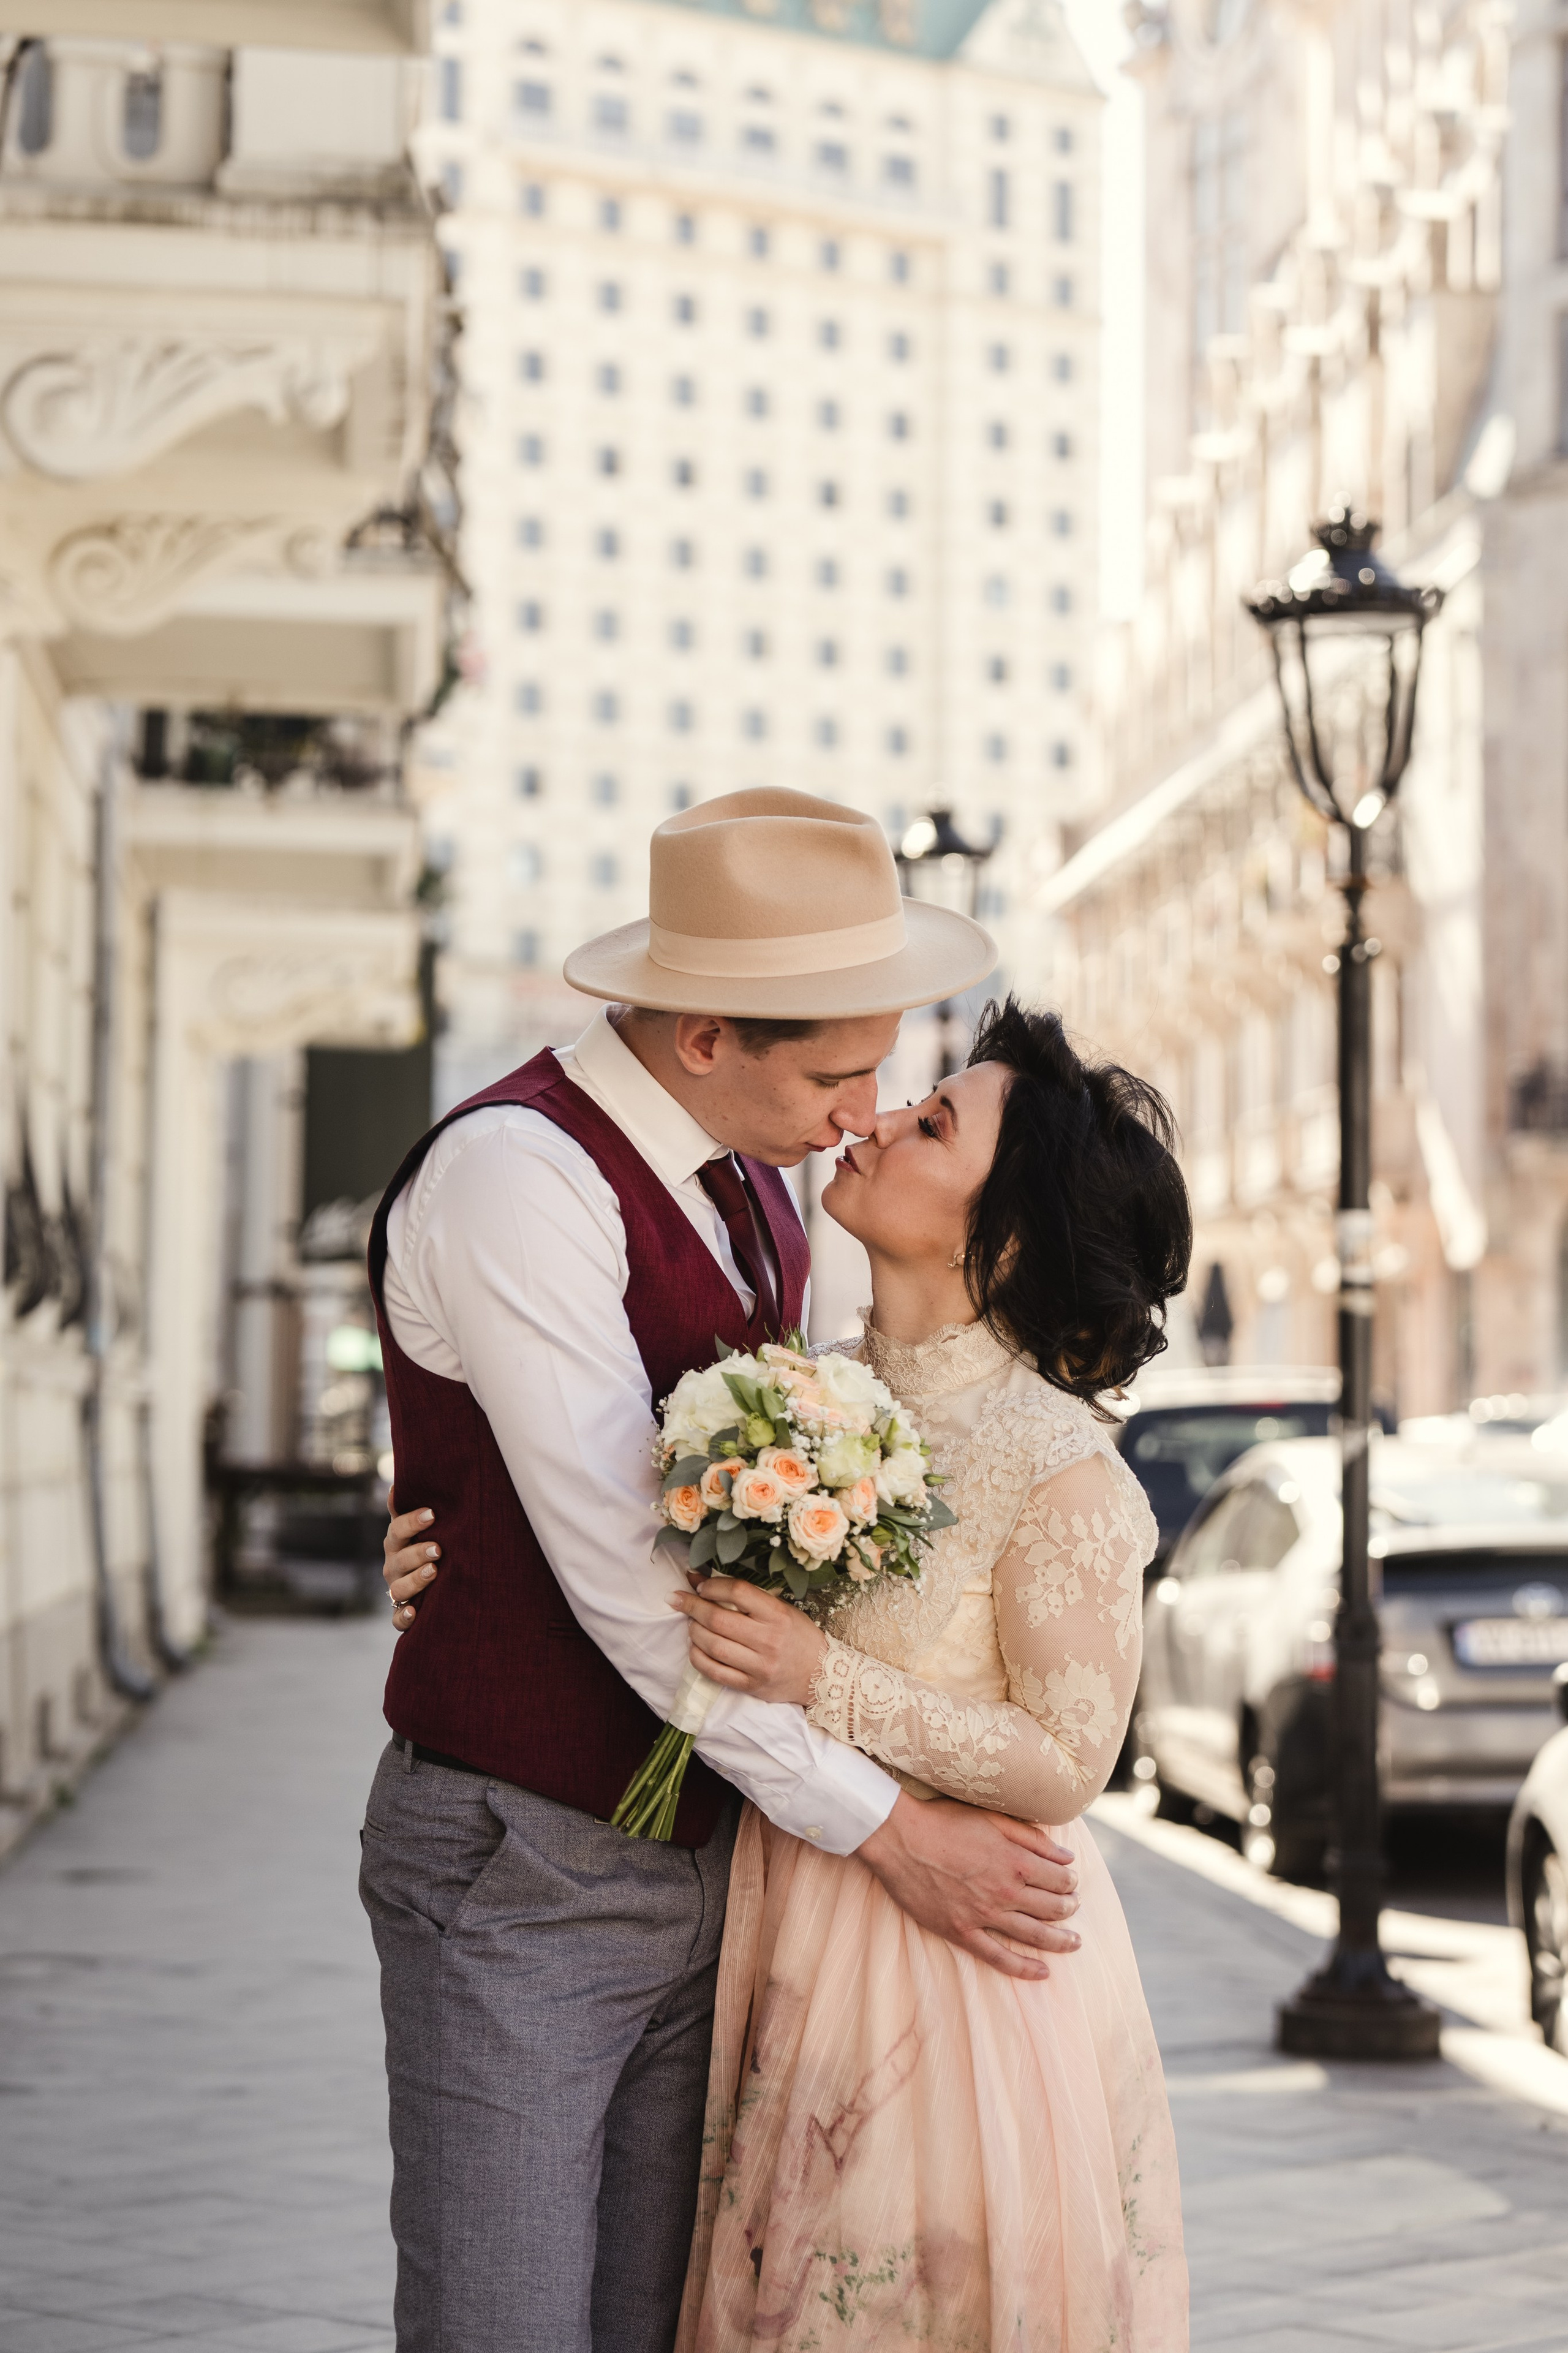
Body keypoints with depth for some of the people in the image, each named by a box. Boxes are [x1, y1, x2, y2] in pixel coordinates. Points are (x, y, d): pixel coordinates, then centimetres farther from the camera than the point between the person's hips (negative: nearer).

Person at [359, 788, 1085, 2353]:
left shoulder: (750, 1184, 8)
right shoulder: (511, 1174, -19)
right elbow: (621, 1577, -22)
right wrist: (880, 1827, -18)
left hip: (699, 1863, 7)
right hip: (518, 1872, -7)